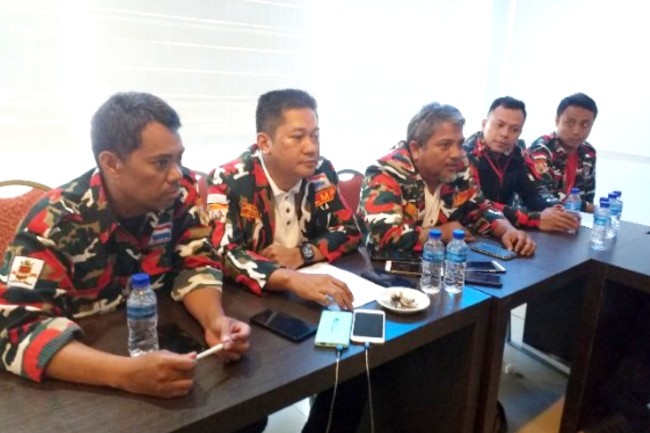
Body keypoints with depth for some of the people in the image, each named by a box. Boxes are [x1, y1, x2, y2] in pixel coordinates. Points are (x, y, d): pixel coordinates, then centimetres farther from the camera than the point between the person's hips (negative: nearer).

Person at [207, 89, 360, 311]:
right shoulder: (228, 181, -15)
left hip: (312, 285, 4)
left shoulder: (321, 172, -3)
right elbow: (224, 255, -25)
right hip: (249, 297, -3)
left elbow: (349, 232, 3)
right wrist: (291, 279, -39)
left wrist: (301, 254, -14)